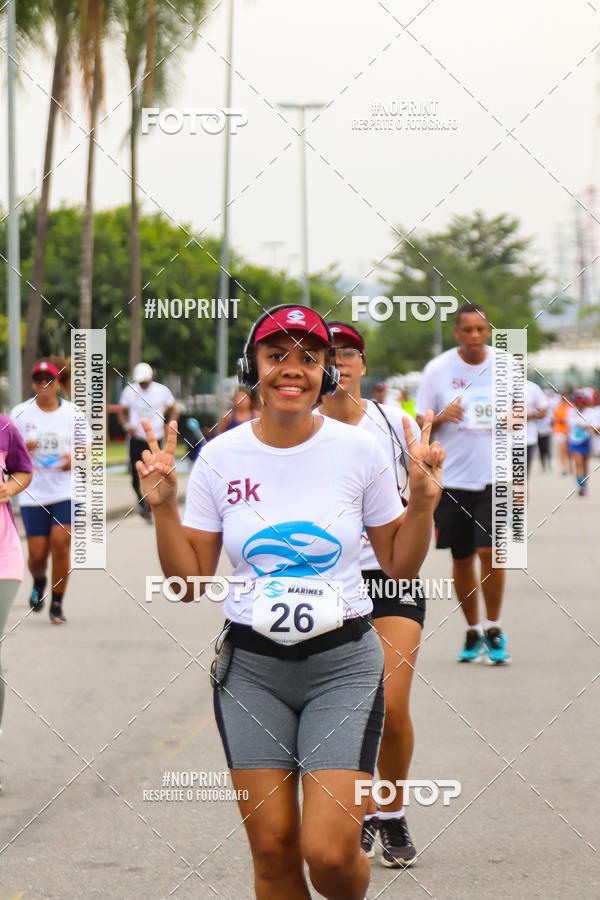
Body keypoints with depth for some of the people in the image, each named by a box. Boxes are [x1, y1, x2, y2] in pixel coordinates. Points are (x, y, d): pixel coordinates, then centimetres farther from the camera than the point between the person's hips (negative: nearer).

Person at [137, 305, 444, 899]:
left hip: (343, 663, -1)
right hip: (251, 667, 2)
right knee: (272, 850, 0)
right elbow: (189, 580, 4)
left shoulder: (358, 451, -2)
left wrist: (423, 502, -9)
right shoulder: (221, 458, -1)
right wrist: (162, 506, -9)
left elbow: (400, 566, 7)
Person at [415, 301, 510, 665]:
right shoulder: (437, 369, 0)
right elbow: (420, 424, 4)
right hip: (452, 478, 1)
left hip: (495, 475, -1)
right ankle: (473, 631, 22)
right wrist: (442, 417, -16)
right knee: (462, 559, 6)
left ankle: (494, 629, 2)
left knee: (490, 551, -13)